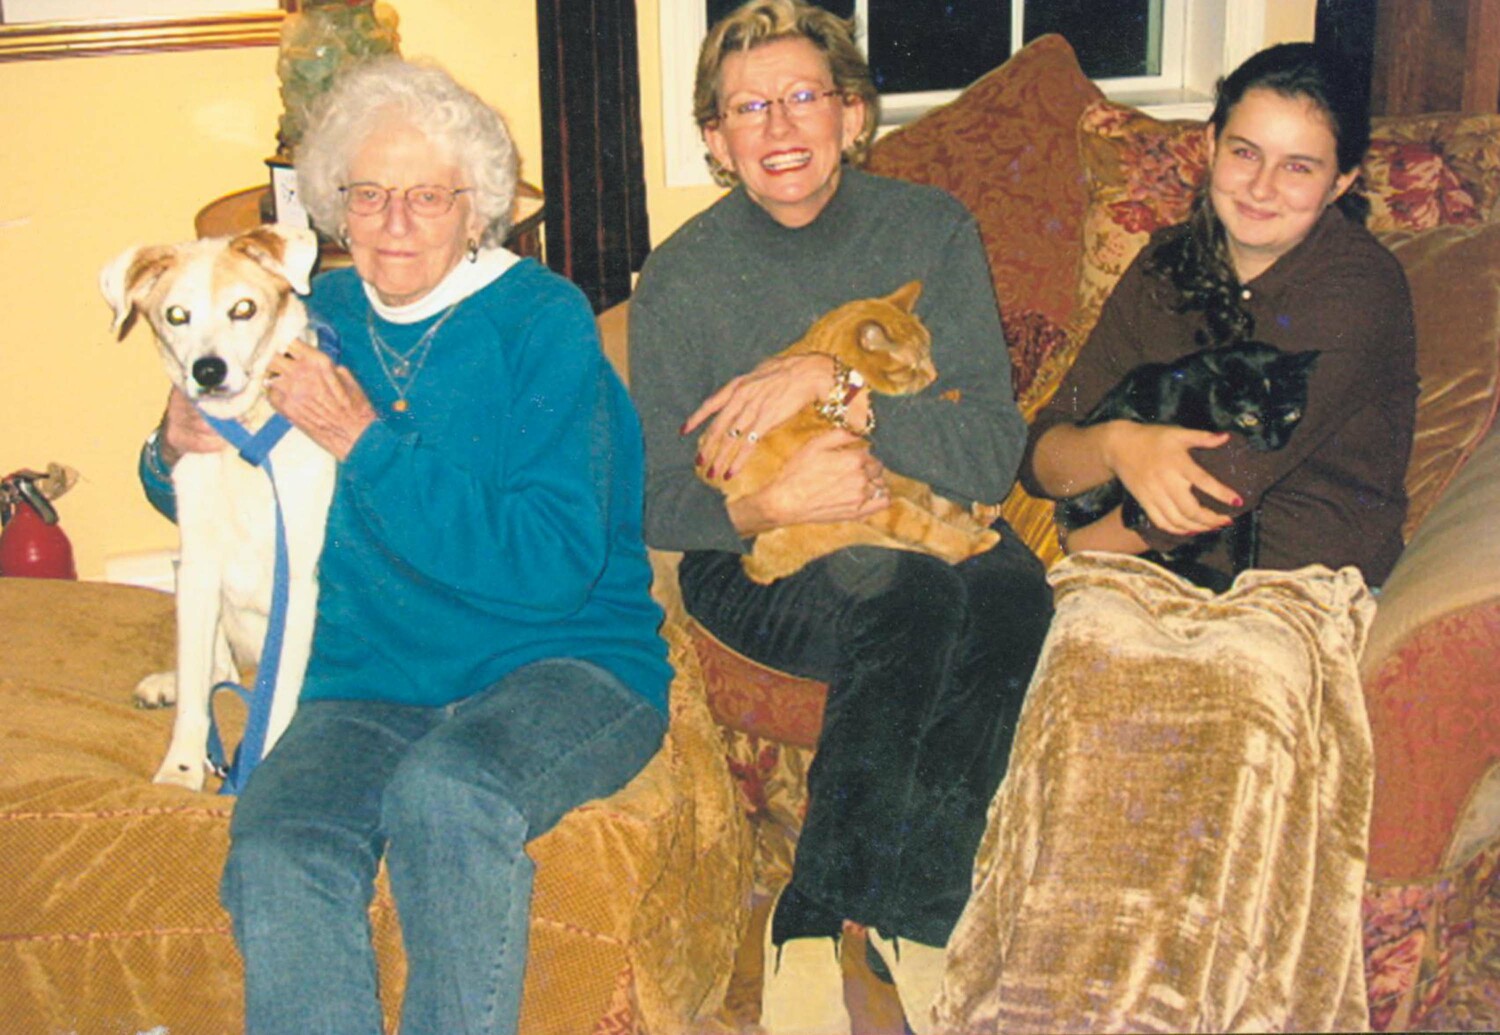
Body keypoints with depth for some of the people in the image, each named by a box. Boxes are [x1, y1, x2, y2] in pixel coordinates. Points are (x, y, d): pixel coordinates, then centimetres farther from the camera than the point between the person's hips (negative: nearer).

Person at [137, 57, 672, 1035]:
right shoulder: (317, 320, 11)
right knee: (278, 853, -28)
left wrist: (368, 441, -14)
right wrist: (180, 452, 1)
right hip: (367, 685, 4)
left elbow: (555, 565, -13)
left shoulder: (543, 318, -3)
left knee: (446, 792, -35)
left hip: (565, 663, -3)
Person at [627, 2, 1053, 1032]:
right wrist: (767, 506, -22)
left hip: (928, 526, 2)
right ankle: (914, 923, -18)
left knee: (1014, 595, -32)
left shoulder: (932, 231, -2)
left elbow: (993, 453, -10)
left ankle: (817, 923, -23)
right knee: (913, 599, -34)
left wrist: (833, 384, -22)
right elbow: (655, 506, -1)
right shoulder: (681, 278, -4)